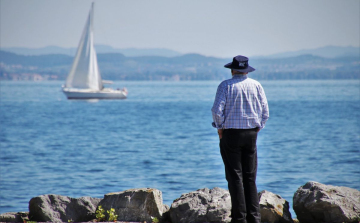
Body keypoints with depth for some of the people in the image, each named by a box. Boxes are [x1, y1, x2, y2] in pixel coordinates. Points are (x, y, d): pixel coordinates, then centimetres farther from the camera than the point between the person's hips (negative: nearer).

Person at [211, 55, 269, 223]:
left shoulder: (226, 86, -6)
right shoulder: (256, 86, 5)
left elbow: (217, 110, -13)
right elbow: (265, 112, 5)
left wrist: (220, 129, 0)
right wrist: (257, 129, 12)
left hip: (231, 134, -4)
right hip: (251, 134, 4)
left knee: (235, 177, -1)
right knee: (250, 178, 9)